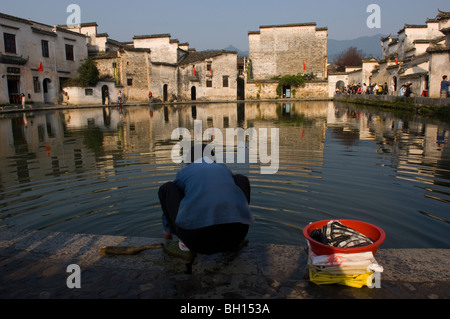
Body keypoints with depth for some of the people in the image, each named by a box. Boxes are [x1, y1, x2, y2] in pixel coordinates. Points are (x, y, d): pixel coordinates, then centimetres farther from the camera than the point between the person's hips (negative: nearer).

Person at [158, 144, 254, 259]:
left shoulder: (184, 173, 23)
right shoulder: (224, 169, 29)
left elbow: (171, 200, 41)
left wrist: (167, 229, 61)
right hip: (236, 231, 3)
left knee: (166, 188, 22)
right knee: (241, 179, 29)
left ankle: (186, 245, 16)